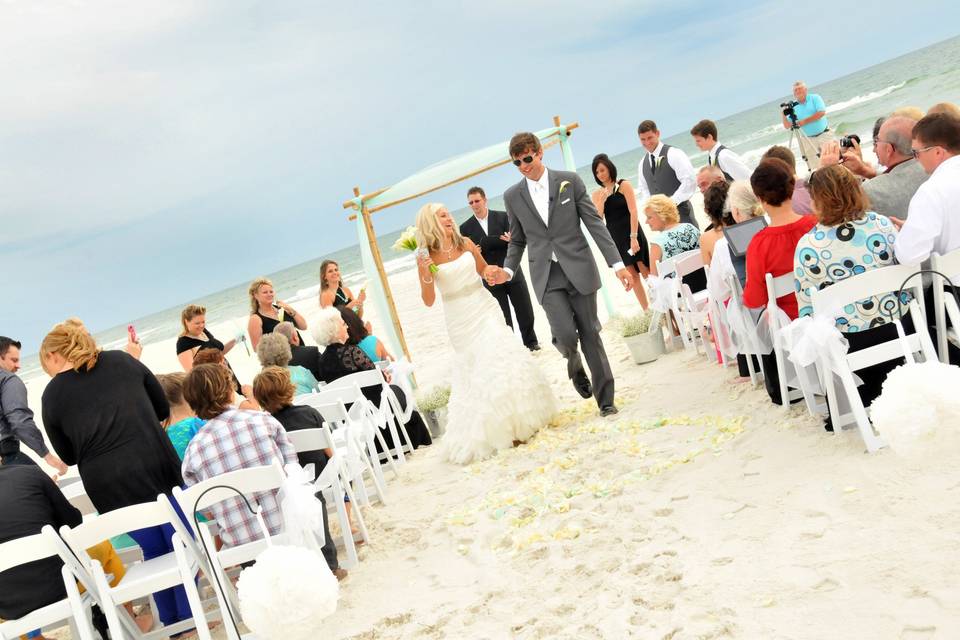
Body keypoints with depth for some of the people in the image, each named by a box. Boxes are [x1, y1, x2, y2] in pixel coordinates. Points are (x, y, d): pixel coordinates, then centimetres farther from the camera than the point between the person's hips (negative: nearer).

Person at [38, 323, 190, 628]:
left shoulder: (52, 394, 6)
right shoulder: (122, 360, 10)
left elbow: (68, 455, 14)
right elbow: (163, 409, 17)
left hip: (110, 485, 1)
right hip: (157, 465, 0)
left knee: (154, 550, 17)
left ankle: (173, 623, 27)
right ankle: (190, 620, 18)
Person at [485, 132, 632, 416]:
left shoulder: (569, 180, 0)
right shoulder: (512, 196, 6)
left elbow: (595, 223, -2)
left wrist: (617, 263, -7)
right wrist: (507, 271, -3)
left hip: (579, 269, -1)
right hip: (546, 276, 1)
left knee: (590, 334, 1)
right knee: (565, 335, -14)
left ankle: (605, 398, 14)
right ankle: (573, 362, 23)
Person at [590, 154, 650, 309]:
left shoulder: (624, 185, -3)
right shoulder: (596, 194, 6)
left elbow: (633, 212, -9)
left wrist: (633, 237, -16)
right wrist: (601, 201, -13)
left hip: (631, 234, -3)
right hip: (614, 238, 3)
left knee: (646, 271, -2)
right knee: (632, 275, 5)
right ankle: (646, 311, 11)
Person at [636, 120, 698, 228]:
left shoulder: (673, 154, -7)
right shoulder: (643, 163, 13)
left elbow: (690, 180, -14)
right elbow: (644, 189, 21)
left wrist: (673, 201, -16)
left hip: (680, 212, -5)